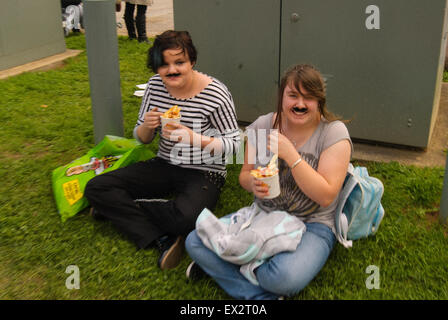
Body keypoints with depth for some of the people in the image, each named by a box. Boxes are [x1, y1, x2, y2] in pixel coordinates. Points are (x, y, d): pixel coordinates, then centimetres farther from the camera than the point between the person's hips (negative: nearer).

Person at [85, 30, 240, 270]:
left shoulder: (215, 93, -16)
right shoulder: (155, 86, -1)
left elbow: (233, 143, -12)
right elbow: (142, 138, 8)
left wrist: (193, 138, -27)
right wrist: (146, 126, -17)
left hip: (204, 173, -5)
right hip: (164, 166, 6)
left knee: (184, 218, -38)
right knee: (95, 187, -10)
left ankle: (119, 208, -10)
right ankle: (162, 238, -19)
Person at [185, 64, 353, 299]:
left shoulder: (334, 132, -11)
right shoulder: (263, 125, 0)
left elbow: (326, 196, -18)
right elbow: (244, 175, 11)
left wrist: (290, 154, -24)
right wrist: (253, 183, -15)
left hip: (311, 226, -4)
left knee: (286, 277, -35)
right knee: (195, 241, -13)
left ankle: (222, 267, -6)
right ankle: (266, 295, -13)